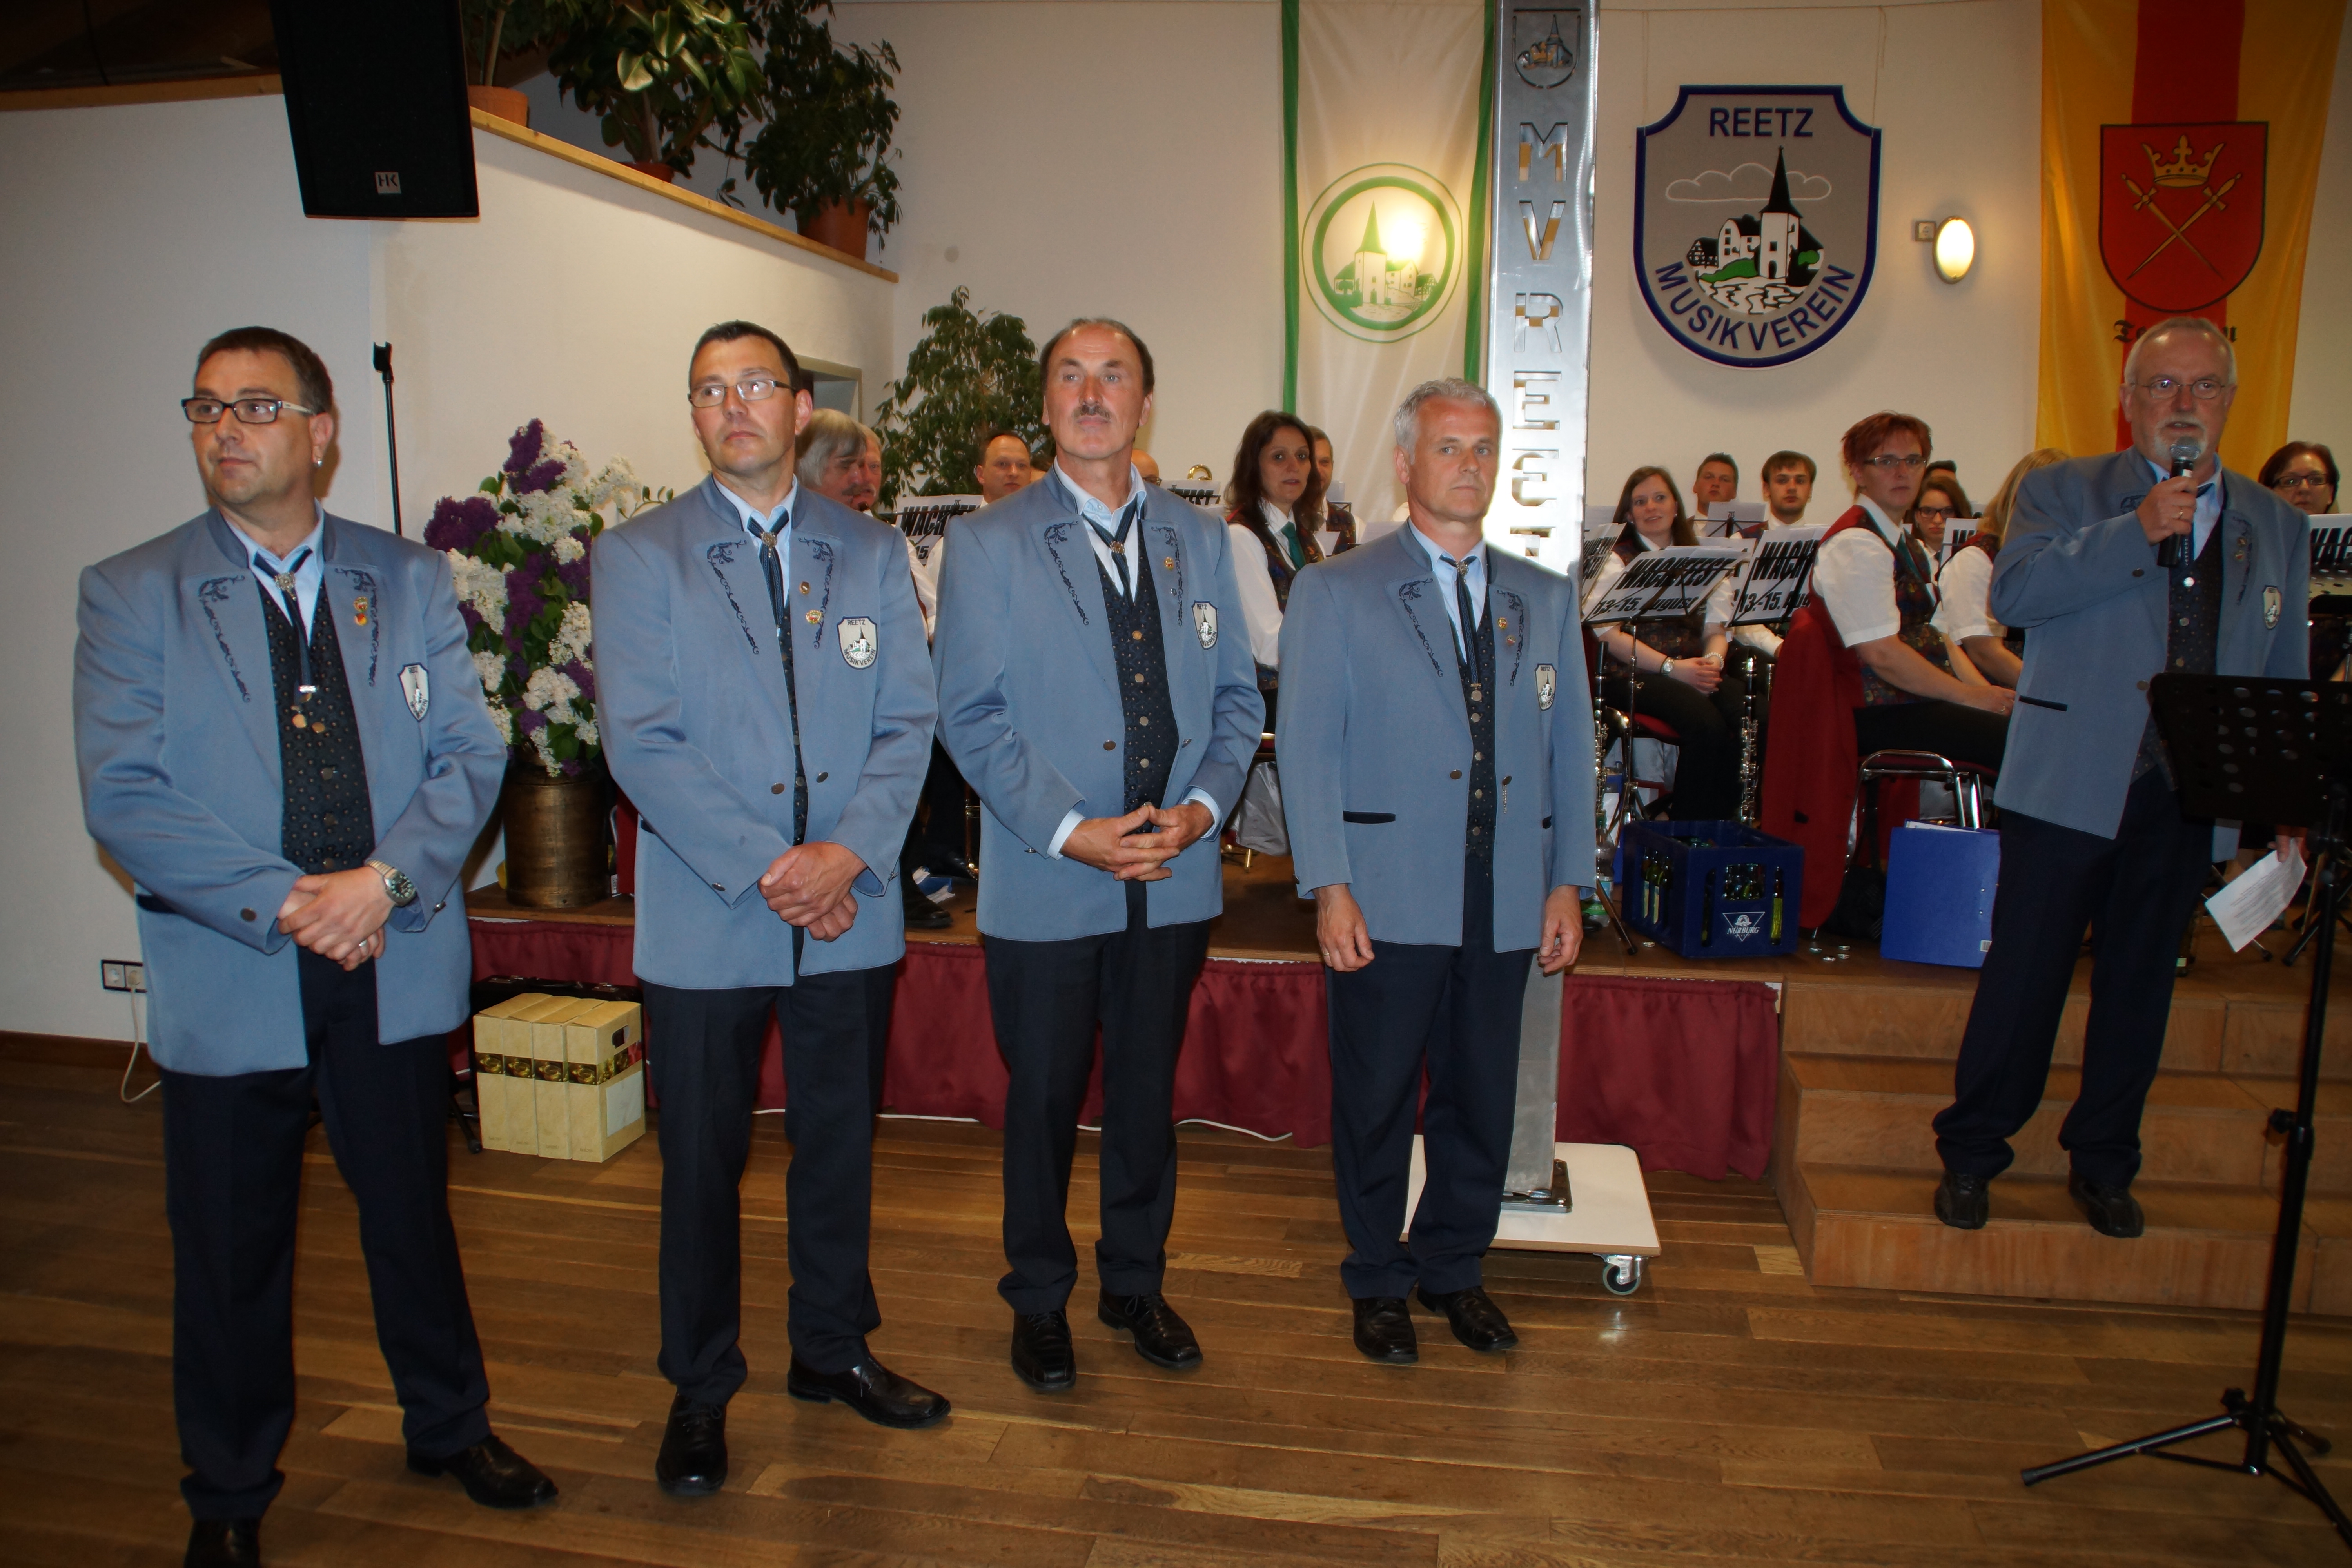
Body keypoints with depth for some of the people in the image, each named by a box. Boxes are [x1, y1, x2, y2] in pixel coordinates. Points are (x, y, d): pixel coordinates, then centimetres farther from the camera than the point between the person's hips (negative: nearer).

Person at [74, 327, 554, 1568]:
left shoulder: (411, 580, 6)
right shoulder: (128, 594, 0)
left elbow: (470, 754, -1)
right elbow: (121, 797, -7)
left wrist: (385, 879, -16)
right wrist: (279, 904, -16)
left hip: (398, 962, 2)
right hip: (228, 978, -1)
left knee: (415, 1215, 16)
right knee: (230, 1248, 12)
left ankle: (450, 1428, 37)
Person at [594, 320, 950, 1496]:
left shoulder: (872, 554, 8)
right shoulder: (637, 556, 0)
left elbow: (907, 723, 2)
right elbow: (642, 743, -8)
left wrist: (850, 851, -13)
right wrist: (764, 867, -16)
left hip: (851, 914, 2)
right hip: (704, 918, -2)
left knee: (841, 1145, 15)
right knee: (703, 1162, 9)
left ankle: (833, 1348, 35)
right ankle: (700, 1389, 28)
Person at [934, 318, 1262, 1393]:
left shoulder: (1199, 539, 9)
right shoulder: (988, 544, -2)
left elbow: (1237, 696, 9)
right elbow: (969, 716, -7)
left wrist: (1202, 804, -9)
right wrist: (1071, 832, -16)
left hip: (1176, 878, 3)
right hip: (1045, 883, -3)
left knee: (1147, 1092, 16)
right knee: (1044, 1100, 10)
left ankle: (1136, 1283, 35)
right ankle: (1039, 1300, 30)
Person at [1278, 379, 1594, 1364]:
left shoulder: (1546, 599, 14)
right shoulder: (1335, 593, 2)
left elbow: (1570, 749, 12)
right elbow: (1308, 751, -4)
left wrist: (1568, 883, 5)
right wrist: (1329, 888, -12)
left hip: (1507, 902, 4)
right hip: (1387, 900, -3)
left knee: (1482, 1099, 12)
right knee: (1376, 1099, 7)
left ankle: (1454, 1268, 33)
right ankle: (1378, 1282, 27)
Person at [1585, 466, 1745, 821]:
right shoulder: (1616, 559, 5)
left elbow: (1715, 626, 18)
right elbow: (1607, 633, -7)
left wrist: (1713, 659, -7)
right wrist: (1670, 667, -16)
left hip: (1692, 669, 5)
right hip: (1633, 673, -5)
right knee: (1706, 722, -33)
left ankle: (1724, 819, -13)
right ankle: (1689, 825, -18)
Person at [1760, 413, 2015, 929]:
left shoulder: (1905, 546, 20)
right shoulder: (1856, 544, -12)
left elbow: (1937, 635, 19)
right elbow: (1881, 654, -19)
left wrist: (1984, 687, 2)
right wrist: (1968, 695, -14)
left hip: (1914, 696, 9)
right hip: (1878, 712, -9)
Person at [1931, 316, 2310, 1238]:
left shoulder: (2278, 526, 14)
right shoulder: (2064, 492, 4)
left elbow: (2287, 680, 14)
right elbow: (2013, 592, -15)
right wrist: (2136, 532, -20)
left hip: (2195, 801, 4)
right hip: (2072, 783, -3)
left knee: (2140, 985, 11)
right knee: (2025, 977, 1)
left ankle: (2104, 1166, 26)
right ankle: (1970, 1155, 14)